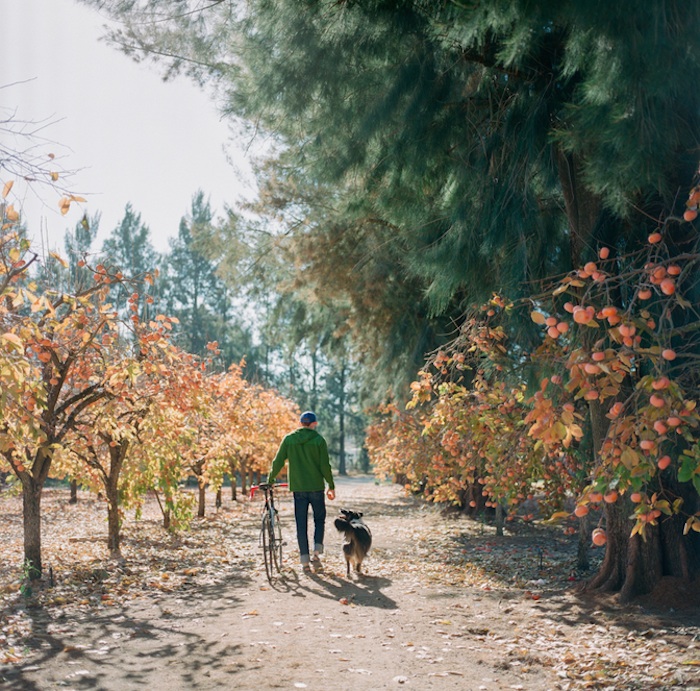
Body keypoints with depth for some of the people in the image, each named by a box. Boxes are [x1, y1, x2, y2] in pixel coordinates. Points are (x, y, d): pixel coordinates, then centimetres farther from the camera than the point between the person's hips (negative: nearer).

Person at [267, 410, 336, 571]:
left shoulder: (289, 439, 3)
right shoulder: (319, 440, -4)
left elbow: (278, 463, 2)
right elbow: (325, 466, -5)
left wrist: (269, 481, 13)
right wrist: (331, 486, 4)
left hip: (298, 487, 2)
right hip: (316, 487, -1)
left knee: (301, 523, 6)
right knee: (319, 519, 15)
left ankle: (305, 560, 4)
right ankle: (317, 551, -2)